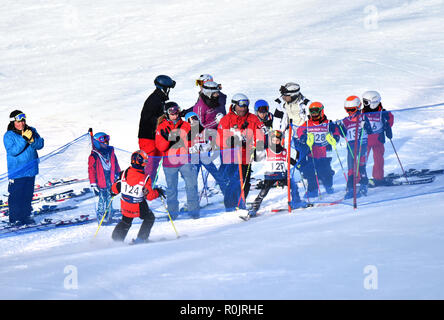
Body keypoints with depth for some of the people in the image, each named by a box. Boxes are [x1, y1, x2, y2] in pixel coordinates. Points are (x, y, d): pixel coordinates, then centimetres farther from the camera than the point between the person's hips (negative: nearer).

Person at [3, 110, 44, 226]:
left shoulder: (32, 131, 5)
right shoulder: (8, 136, -8)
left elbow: (40, 145, -1)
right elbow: (13, 151, -20)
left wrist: (32, 140, -21)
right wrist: (24, 139, -27)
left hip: (31, 170, 4)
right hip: (17, 172, -4)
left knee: (28, 194, 11)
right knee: (16, 195, -2)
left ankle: (26, 215, 21)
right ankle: (15, 218, 6)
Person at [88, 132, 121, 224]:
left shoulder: (110, 152, 6)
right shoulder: (94, 156, -11)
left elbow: (116, 165, 19)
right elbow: (91, 170, -7)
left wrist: (118, 175, 22)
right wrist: (93, 184, -9)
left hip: (111, 181, 5)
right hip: (101, 181, -5)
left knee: (109, 199, 12)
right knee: (102, 199, -3)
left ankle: (108, 215, 24)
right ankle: (101, 217, 8)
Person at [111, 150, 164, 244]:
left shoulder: (124, 174, -11)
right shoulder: (145, 178, -20)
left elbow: (115, 189, -4)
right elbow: (150, 196, -15)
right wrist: (158, 192, 4)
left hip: (125, 207, 4)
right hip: (139, 209, -4)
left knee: (126, 222, 31)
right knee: (150, 218, 24)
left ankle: (116, 239, 26)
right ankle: (141, 239, 17)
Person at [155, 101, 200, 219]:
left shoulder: (186, 126, 6)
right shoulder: (162, 128, 0)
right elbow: (160, 147, -6)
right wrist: (167, 139, -23)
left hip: (185, 161, 1)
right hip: (170, 163, -1)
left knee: (191, 186, -2)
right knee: (171, 188, 5)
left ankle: (194, 211, 7)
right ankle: (172, 212, 16)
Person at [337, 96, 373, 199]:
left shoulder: (362, 118, 1)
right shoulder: (345, 121, 13)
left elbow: (369, 131, -6)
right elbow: (345, 135, 14)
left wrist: (365, 126, -25)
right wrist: (340, 127, 0)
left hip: (362, 145, -4)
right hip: (350, 147, 4)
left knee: (361, 166, -11)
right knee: (351, 168, 2)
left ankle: (363, 187, -3)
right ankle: (350, 189, 2)